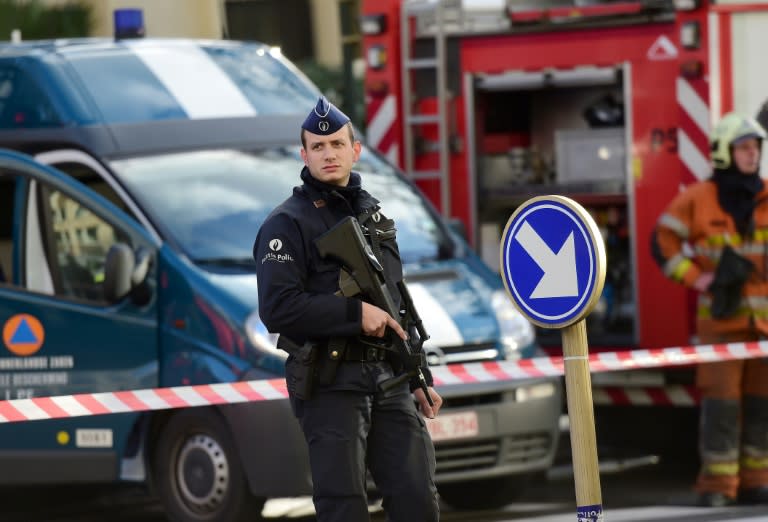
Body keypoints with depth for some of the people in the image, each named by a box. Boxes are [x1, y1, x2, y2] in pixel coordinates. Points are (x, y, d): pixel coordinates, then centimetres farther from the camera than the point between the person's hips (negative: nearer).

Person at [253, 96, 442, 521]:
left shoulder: (373, 215, 19)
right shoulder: (287, 223, -3)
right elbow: (277, 309, -16)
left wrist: (418, 379, 21)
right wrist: (356, 313, -18)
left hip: (389, 382, 6)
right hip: (329, 385, -6)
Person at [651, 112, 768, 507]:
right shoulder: (698, 199, -2)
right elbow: (663, 241, 2)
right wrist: (695, 278, -6)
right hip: (720, 318, -3)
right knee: (720, 400, -7)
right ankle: (716, 484, -5)